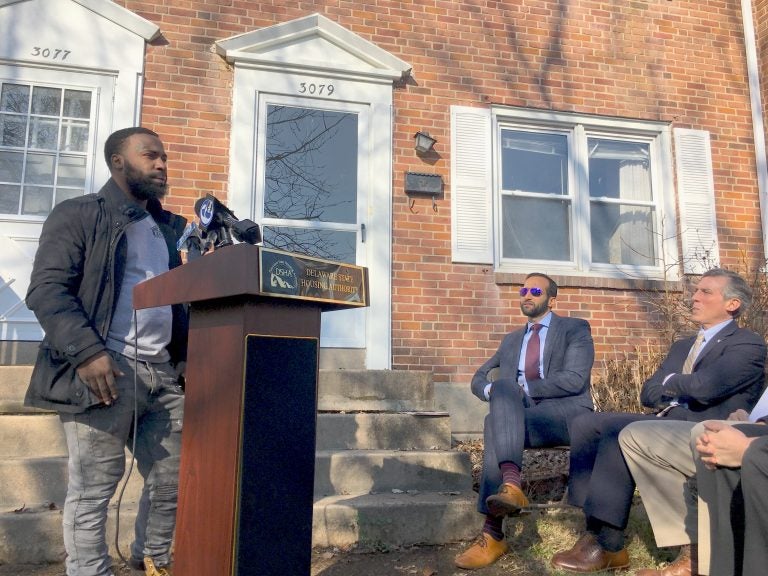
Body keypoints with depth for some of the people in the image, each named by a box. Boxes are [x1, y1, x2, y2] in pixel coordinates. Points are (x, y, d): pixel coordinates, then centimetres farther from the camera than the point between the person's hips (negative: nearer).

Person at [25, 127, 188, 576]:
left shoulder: (170, 228, 21)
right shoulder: (78, 215, 3)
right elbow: (47, 289, -7)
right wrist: (87, 352, -19)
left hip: (165, 373, 6)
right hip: (105, 369, -6)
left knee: (174, 480, 10)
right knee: (93, 489, 1)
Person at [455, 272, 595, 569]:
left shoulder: (575, 328, 9)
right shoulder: (511, 340, 25)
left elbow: (574, 379, -7)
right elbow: (478, 378, 21)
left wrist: (522, 387, -12)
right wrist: (493, 389, -4)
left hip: (566, 413, -4)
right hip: (522, 413, 4)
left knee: (495, 423, -31)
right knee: (503, 386, -31)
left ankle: (493, 535, -34)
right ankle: (510, 483, -44)